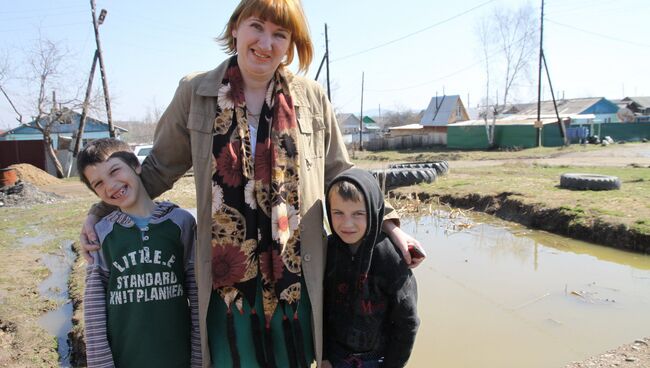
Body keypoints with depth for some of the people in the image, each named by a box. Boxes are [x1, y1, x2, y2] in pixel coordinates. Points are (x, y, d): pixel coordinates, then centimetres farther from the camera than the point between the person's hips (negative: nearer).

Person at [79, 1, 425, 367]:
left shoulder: (311, 98, -1)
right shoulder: (196, 93, -2)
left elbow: (341, 174, 7)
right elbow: (159, 168, 8)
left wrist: (388, 221, 3)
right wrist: (102, 210, 5)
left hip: (294, 273, 1)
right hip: (227, 273, 0)